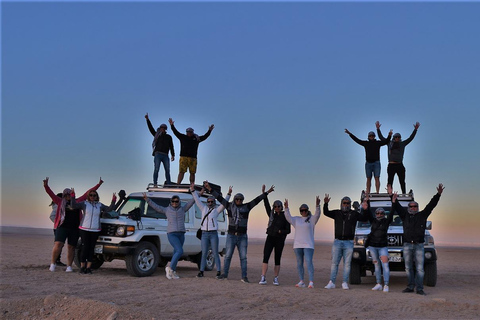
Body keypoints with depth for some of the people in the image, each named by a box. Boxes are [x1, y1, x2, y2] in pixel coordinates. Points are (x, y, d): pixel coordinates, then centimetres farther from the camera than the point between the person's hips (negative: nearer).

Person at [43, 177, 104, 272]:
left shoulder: (77, 201, 14)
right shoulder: (60, 202, 11)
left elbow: (88, 193, 14)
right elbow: (51, 193, 2)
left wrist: (98, 185, 12)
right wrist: (46, 186, -15)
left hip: (75, 228, 2)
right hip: (62, 227, -2)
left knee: (71, 247, 4)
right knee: (58, 244, -13)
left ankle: (69, 266, 11)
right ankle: (53, 264, 0)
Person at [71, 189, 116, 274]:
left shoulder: (100, 205, 10)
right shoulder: (84, 203, 3)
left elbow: (109, 209, 3)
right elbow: (74, 205, -6)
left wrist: (113, 201, -9)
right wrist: (72, 197, -18)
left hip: (95, 230, 2)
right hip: (84, 229, -2)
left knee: (91, 248, 3)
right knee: (85, 247, -5)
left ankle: (88, 267, 8)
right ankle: (82, 267, 4)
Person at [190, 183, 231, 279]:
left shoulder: (217, 210, 5)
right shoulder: (204, 208, 13)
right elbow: (197, 200, 10)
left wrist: (229, 194, -21)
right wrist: (193, 190, -1)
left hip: (214, 234, -2)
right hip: (204, 234, 2)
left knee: (215, 254, -1)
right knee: (204, 254, 2)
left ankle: (219, 272, 2)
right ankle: (201, 272, 5)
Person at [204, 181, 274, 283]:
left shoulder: (246, 207, 3)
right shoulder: (230, 206, 3)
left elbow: (257, 200, 1)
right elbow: (219, 197, 2)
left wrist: (267, 193, -3)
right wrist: (210, 189, -2)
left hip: (242, 237, 0)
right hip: (231, 236, 0)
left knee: (243, 257, -1)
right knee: (228, 256, 3)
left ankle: (244, 277, 1)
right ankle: (225, 274, 15)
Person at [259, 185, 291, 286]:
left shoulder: (285, 217, 1)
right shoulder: (272, 214, 11)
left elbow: (288, 231, 0)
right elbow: (266, 204, 3)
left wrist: (280, 231, -20)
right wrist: (263, 193, -4)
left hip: (279, 240, -2)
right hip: (270, 238, 2)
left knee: (277, 260, 2)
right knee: (265, 258, -10)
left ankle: (275, 279, 8)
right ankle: (263, 278, -14)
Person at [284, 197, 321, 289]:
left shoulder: (312, 219, 2)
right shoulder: (296, 220, 12)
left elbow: (317, 215, -15)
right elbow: (288, 217, 1)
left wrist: (317, 205, -31)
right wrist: (286, 208, -15)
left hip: (308, 245, -4)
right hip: (297, 245, 4)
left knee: (309, 262, -14)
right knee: (299, 263, 6)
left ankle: (311, 282, -19)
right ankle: (301, 282, 11)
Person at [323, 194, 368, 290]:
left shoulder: (354, 214, 6)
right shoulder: (337, 213, 9)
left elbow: (364, 218, -3)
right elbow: (326, 213, -2)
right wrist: (325, 204, -19)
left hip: (348, 243, -1)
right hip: (337, 242, 1)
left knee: (347, 264, 1)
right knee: (334, 263, 2)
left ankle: (344, 283, 8)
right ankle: (331, 283, 5)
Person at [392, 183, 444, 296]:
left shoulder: (422, 215, 10)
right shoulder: (405, 215, 12)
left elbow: (431, 205, 4)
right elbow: (397, 207, 4)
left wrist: (438, 194, -6)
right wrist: (393, 199, -12)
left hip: (419, 245, -2)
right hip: (407, 245, 2)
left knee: (419, 268, -5)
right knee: (408, 268, 6)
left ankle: (419, 288, -3)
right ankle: (410, 287, 14)